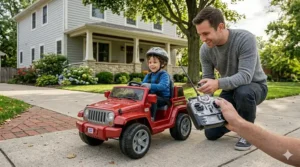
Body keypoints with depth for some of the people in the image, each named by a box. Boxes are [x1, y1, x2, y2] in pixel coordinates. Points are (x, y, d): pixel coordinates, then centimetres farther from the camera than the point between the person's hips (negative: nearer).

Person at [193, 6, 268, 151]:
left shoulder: (245, 39, -29)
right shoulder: (205, 49, -14)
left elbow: (245, 76, -37)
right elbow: (207, 79, -8)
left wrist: (218, 84, -53)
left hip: (255, 86, -4)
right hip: (230, 89, 4)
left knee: (243, 92, -43)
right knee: (211, 134, -2)